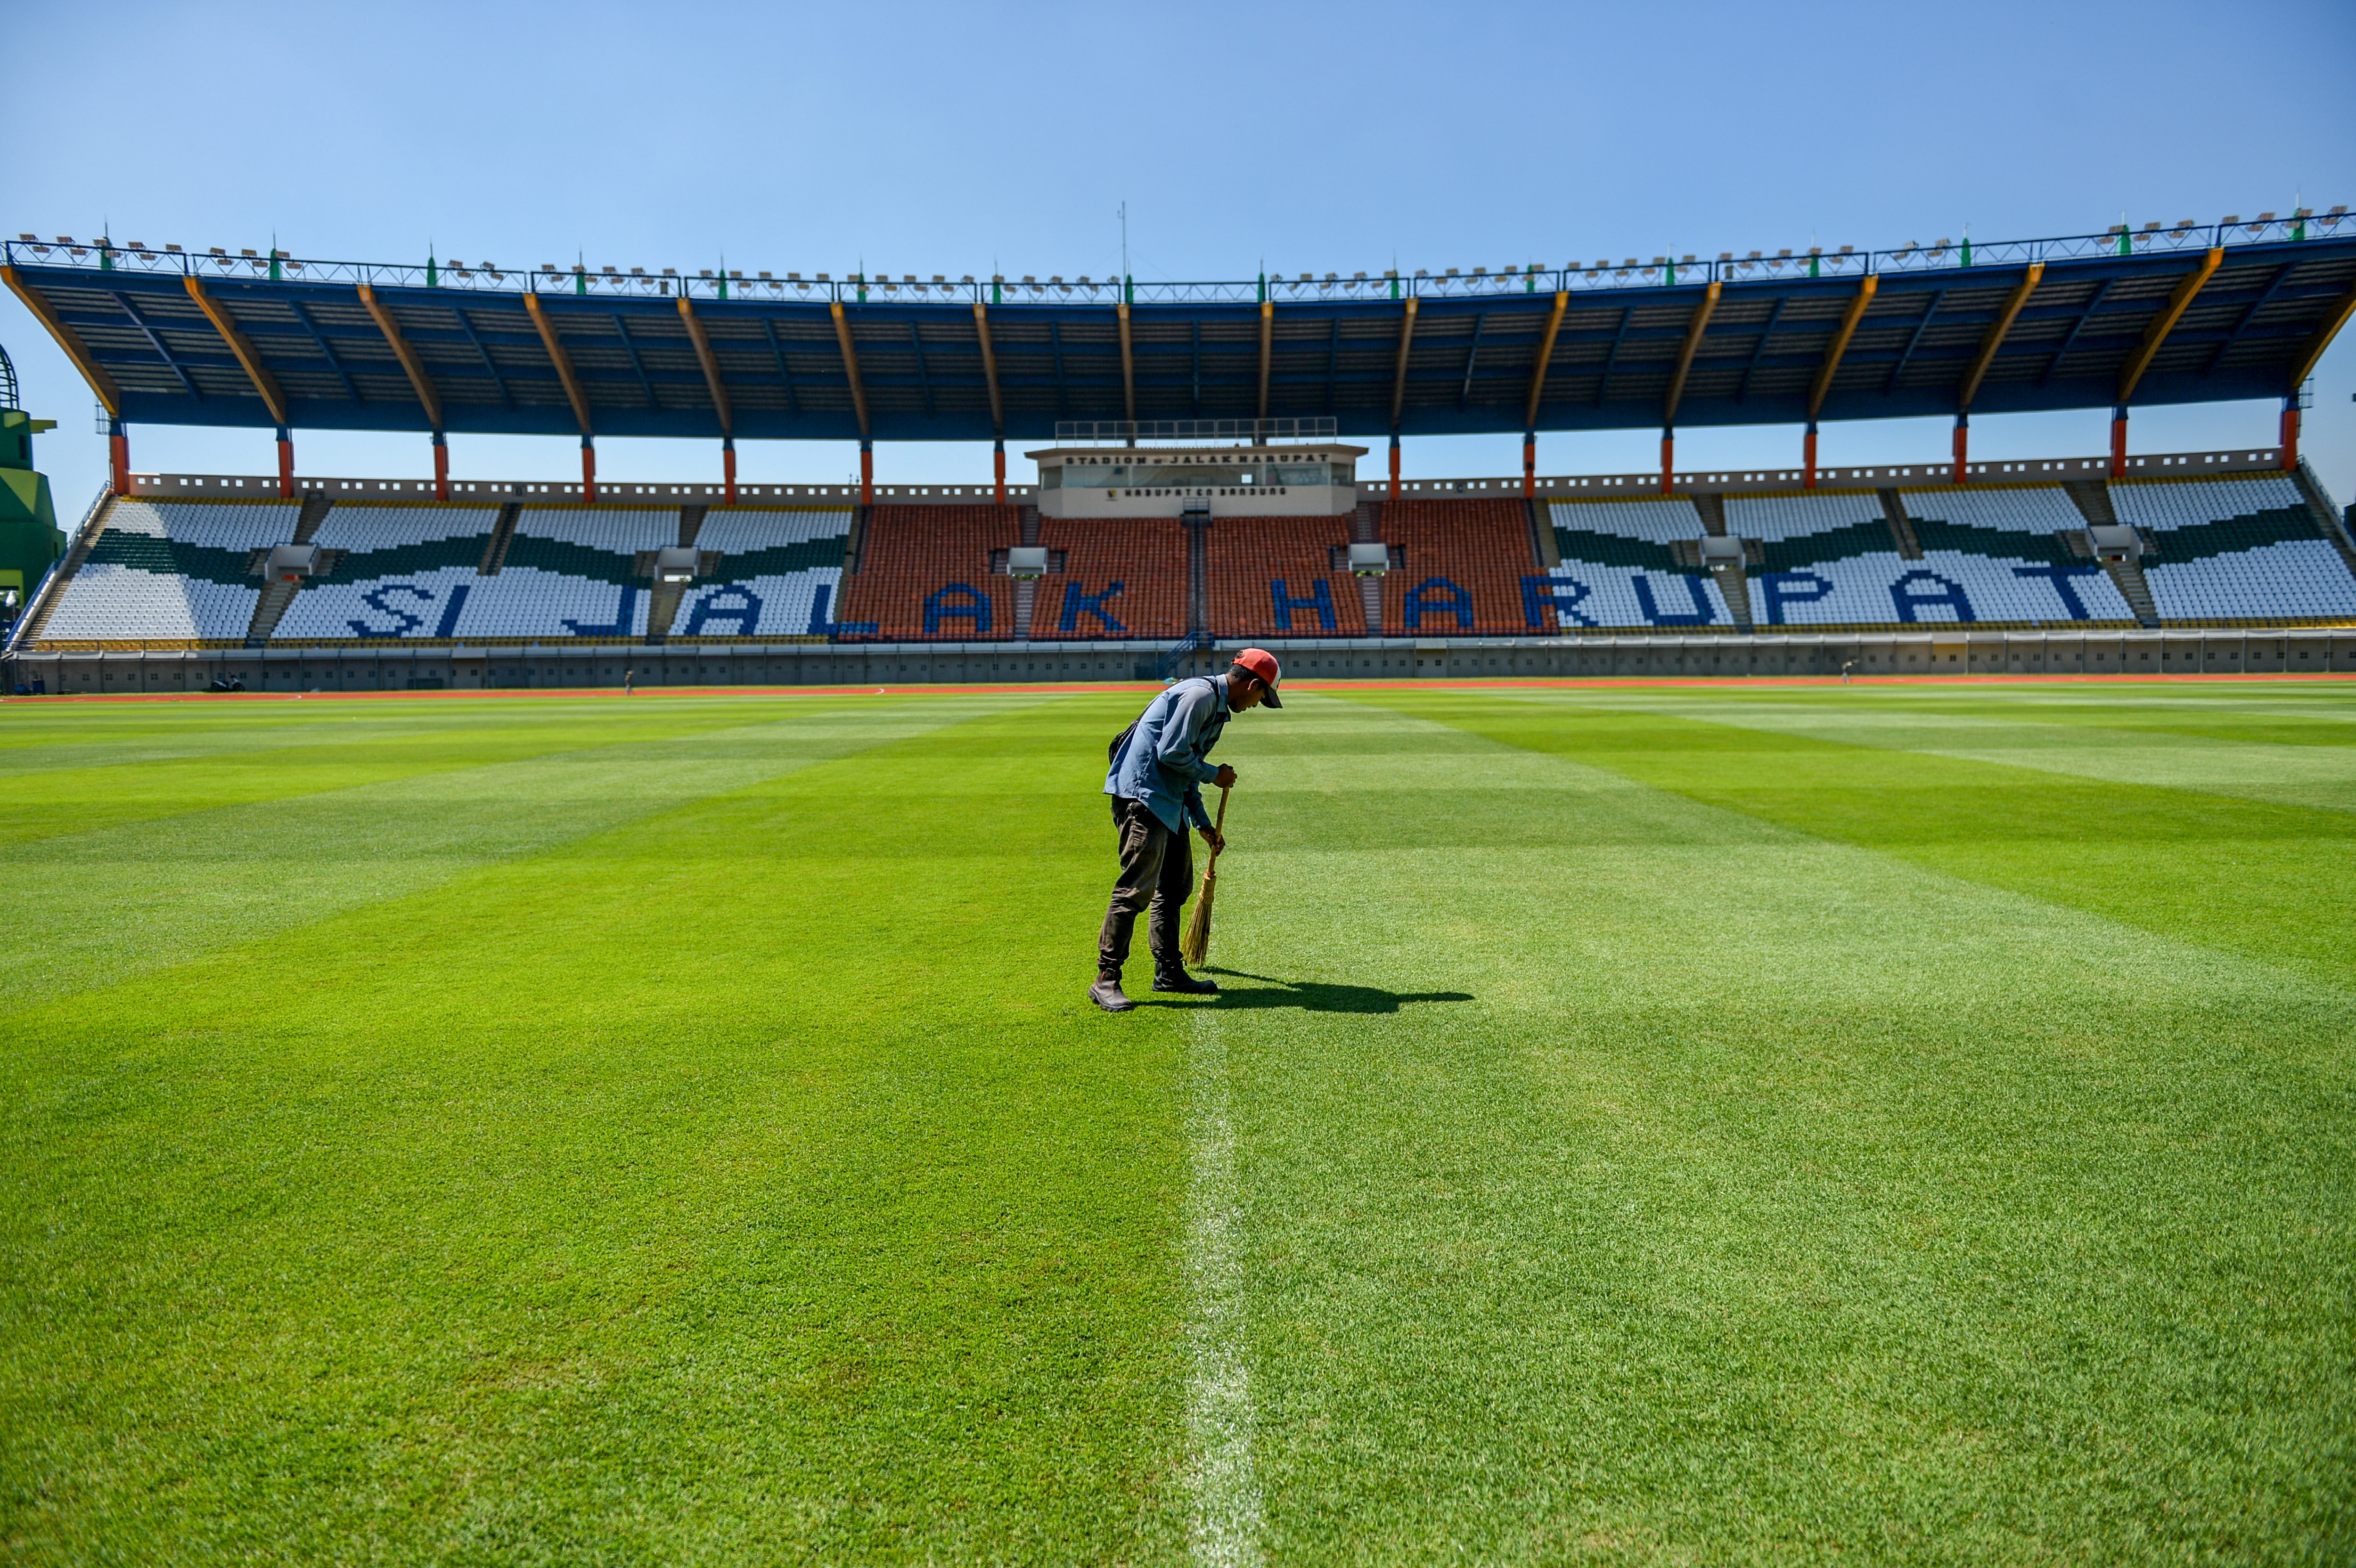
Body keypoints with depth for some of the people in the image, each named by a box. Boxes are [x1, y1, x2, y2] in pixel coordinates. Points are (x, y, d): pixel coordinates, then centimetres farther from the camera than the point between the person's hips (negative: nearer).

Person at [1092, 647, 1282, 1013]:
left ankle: (1169, 972, 25)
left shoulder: (1216, 705, 20)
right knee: (1137, 888, -13)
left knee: (1176, 885, 15)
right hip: (1141, 794, -11)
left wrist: (1202, 823, 24)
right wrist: (1215, 775, -5)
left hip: (1168, 803, 11)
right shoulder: (1200, 694, -13)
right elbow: (1172, 753, -19)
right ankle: (1106, 980, -10)